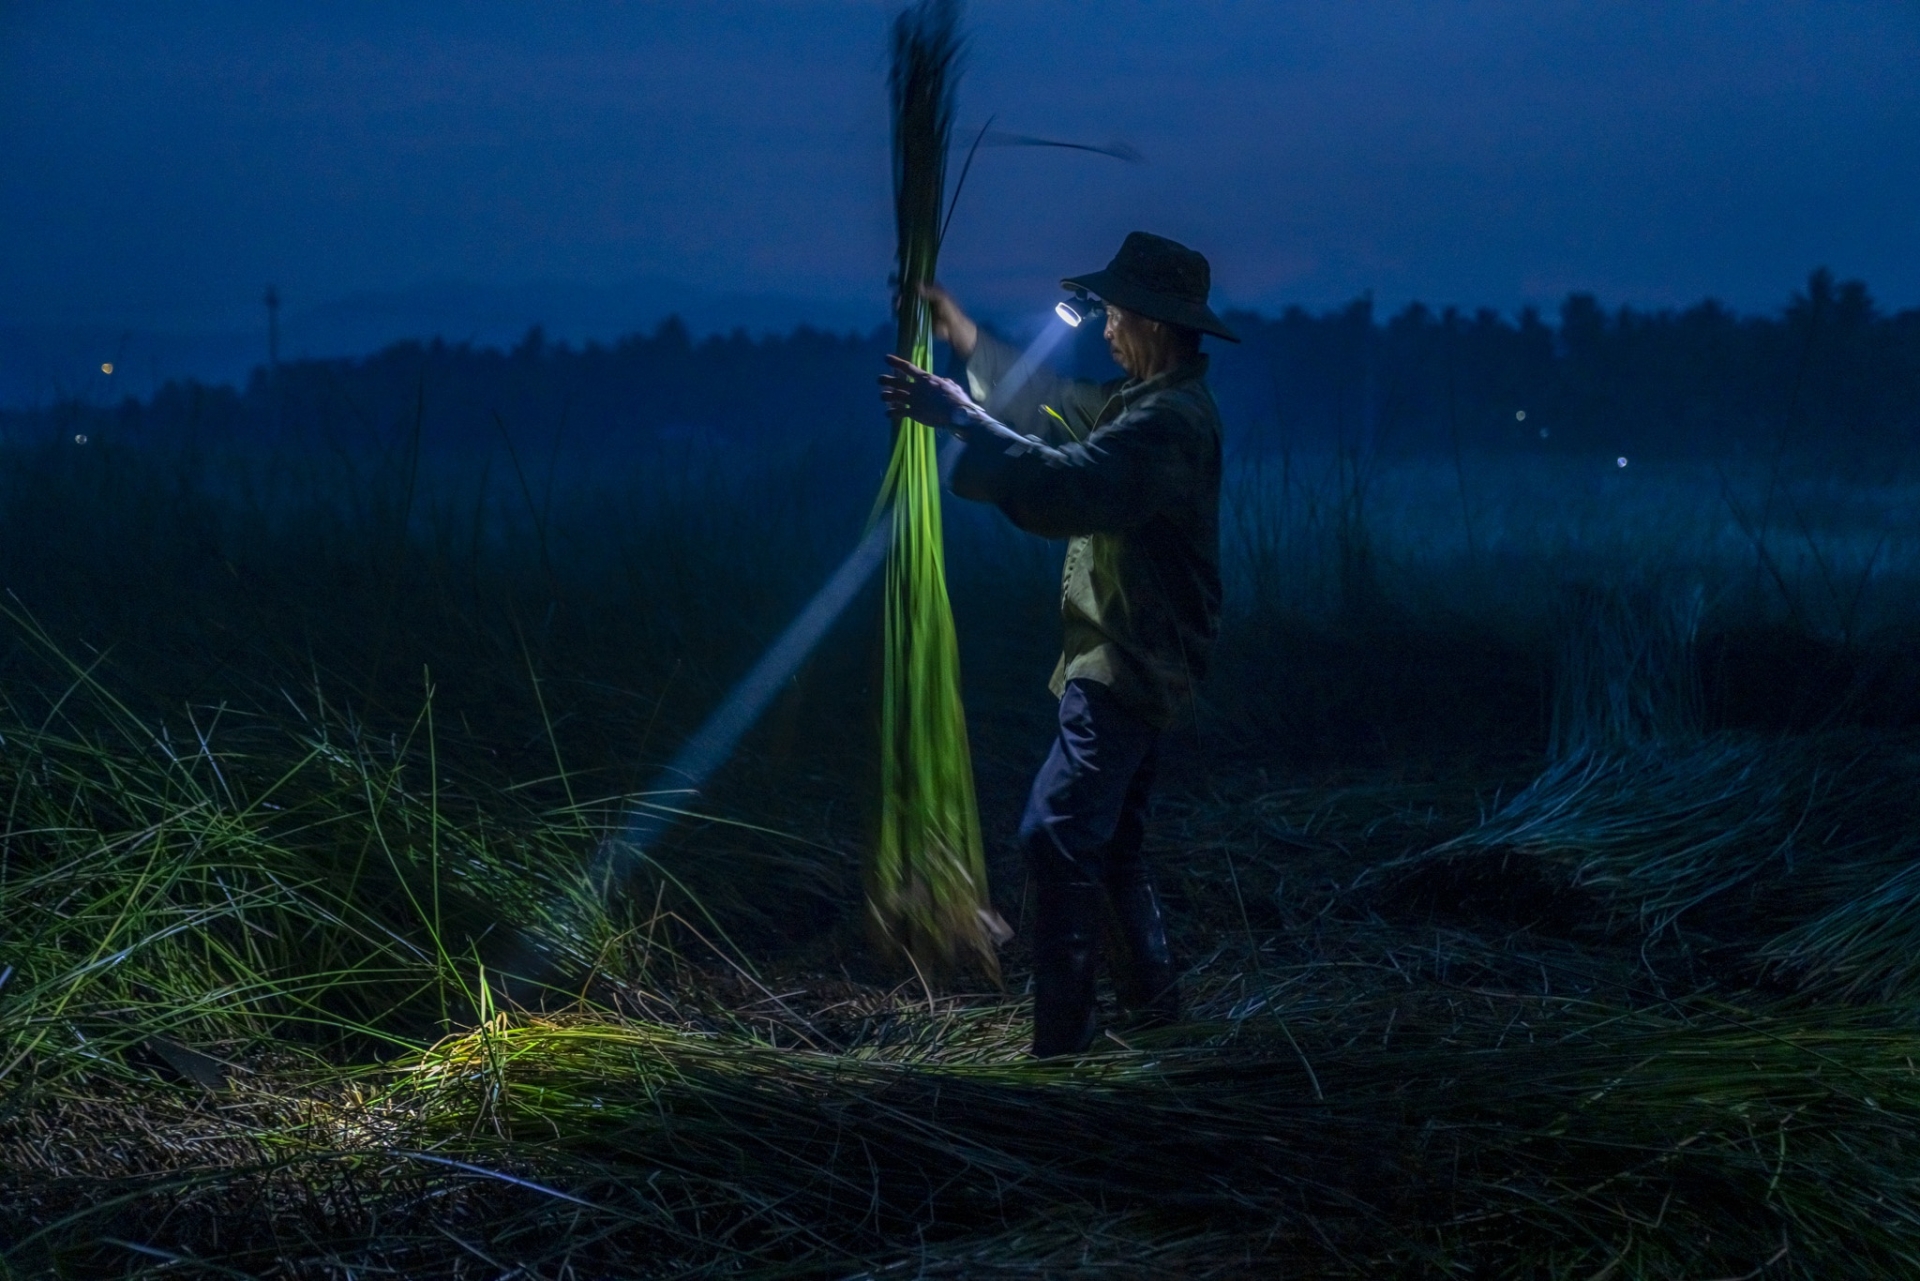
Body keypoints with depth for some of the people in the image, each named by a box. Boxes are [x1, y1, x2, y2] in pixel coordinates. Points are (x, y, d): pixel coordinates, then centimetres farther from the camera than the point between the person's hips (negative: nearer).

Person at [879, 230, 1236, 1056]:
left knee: (1057, 839, -14)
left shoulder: (1171, 422, -21)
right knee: (1109, 845, 19)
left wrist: (960, 419, -27)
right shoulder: (1146, 401, 12)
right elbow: (1056, 408, 26)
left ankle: (1061, 1036, -12)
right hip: (1131, 667, 11)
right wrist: (967, 338, 28)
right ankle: (1151, 998, 30)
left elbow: (1063, 486, -32)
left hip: (1127, 672, -11)